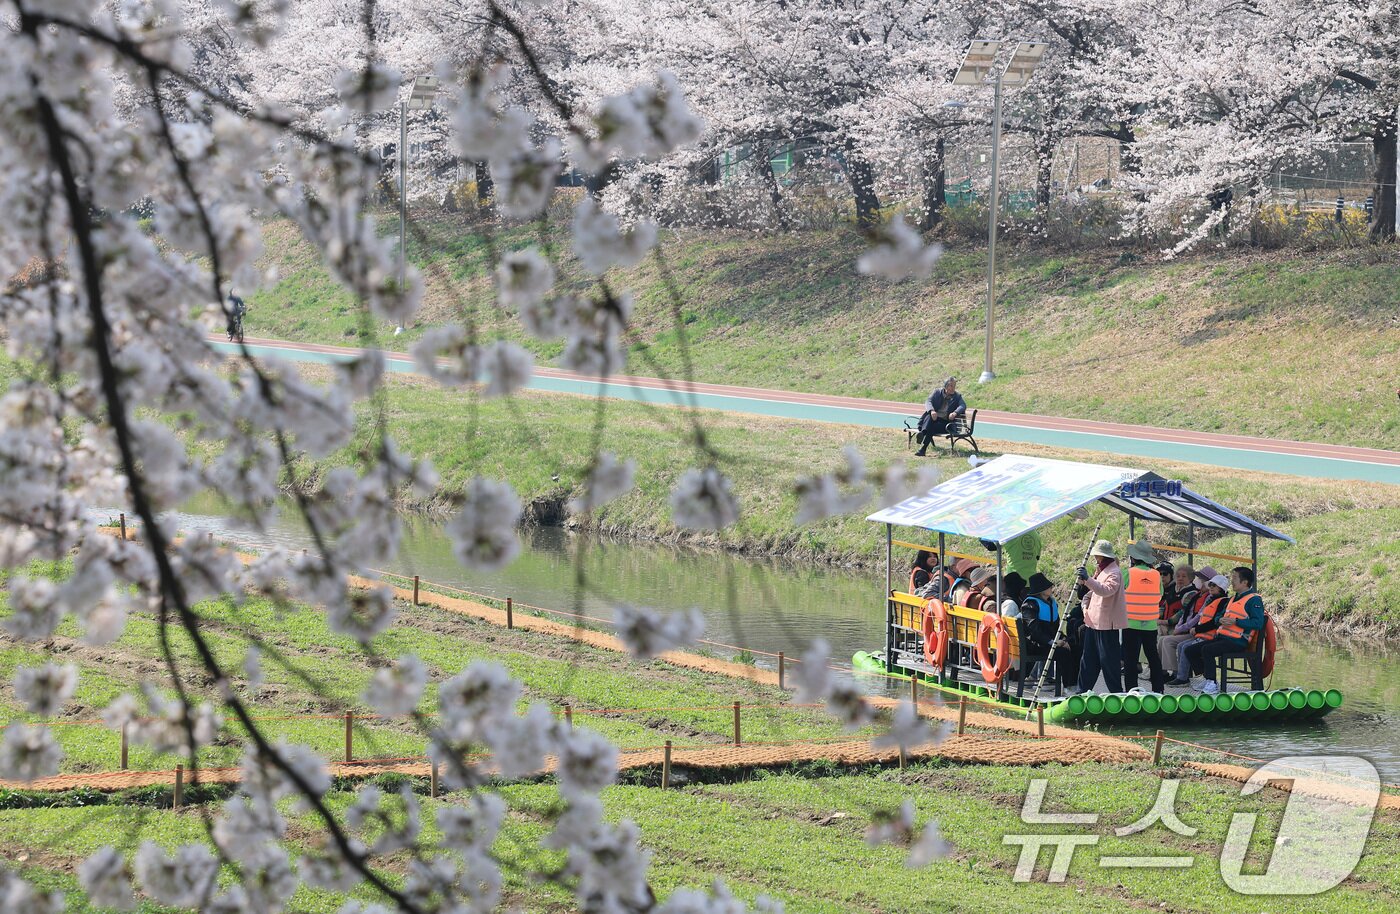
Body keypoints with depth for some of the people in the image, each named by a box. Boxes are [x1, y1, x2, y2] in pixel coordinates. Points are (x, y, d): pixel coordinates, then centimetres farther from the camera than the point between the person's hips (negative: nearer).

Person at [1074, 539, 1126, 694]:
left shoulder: (1114, 572, -14)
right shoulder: (1101, 570, 17)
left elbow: (1106, 590, -33)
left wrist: (1088, 579, -42)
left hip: (1107, 623, -10)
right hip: (1093, 621, 10)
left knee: (1108, 659, -5)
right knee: (1089, 658, 14)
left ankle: (1116, 691, 2)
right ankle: (1084, 689, 20)